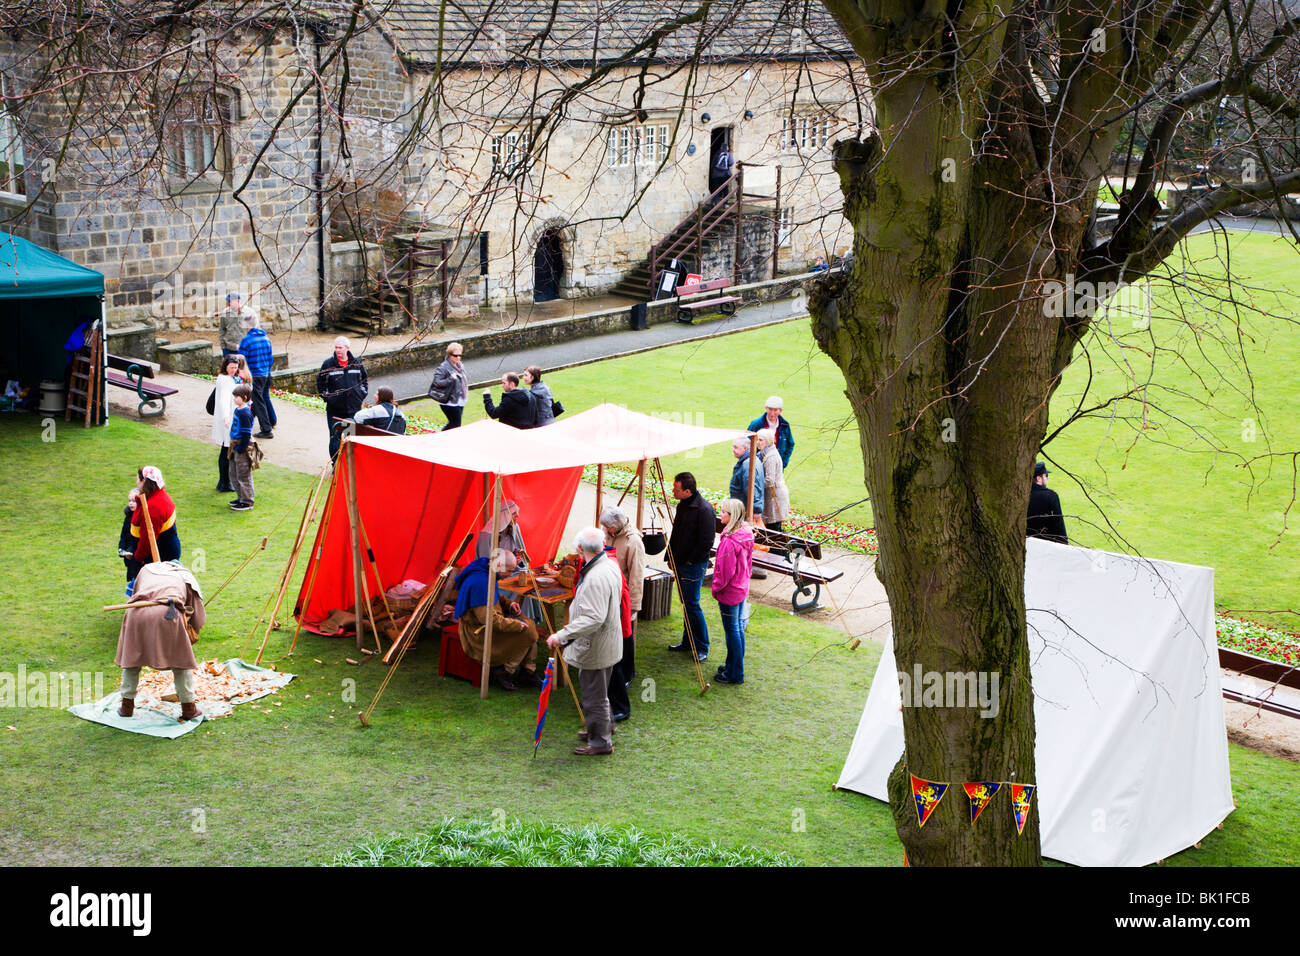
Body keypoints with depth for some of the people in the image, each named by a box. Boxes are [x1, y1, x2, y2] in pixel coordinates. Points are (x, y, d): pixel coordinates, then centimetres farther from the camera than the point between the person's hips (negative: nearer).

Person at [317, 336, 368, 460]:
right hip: (335, 409, -2)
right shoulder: (328, 364, -2)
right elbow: (320, 384, 6)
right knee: (335, 438, 0)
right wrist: (327, 397, -2)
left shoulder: (357, 363, 5)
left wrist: (362, 395, 9)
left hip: (354, 408, 2)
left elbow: (364, 380, 18)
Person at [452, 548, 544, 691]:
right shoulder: (479, 582, -28)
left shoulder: (488, 574, 4)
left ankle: (528, 672, 6)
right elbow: (489, 619, -28)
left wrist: (509, 604, 4)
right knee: (525, 633, -16)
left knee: (530, 625, 1)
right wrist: (517, 625, -20)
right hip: (477, 631, -10)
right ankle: (504, 673, -3)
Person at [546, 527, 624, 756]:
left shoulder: (595, 578, -30)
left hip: (595, 648, -10)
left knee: (594, 694, 4)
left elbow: (593, 619, -35)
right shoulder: (611, 565, 3)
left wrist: (562, 635, -35)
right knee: (597, 690, 27)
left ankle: (600, 742, 17)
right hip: (607, 641, 10)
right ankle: (606, 726, 44)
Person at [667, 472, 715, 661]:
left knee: (692, 604, -7)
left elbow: (706, 542, -20)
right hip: (680, 563, 9)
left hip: (694, 565, -9)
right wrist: (671, 556, 14)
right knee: (685, 602, 15)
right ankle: (688, 641, 26)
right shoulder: (682, 505, 7)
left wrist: (690, 561, -13)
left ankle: (702, 648, 3)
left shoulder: (704, 509, -20)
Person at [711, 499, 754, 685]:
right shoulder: (746, 535, 0)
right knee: (738, 627, 19)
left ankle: (735, 674, 11)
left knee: (732, 631, 2)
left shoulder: (728, 542, -27)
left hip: (729, 592, -9)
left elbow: (725, 571, -22)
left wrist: (716, 588, -7)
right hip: (742, 588, 9)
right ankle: (734, 666, 33)